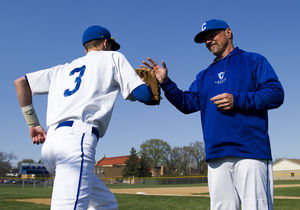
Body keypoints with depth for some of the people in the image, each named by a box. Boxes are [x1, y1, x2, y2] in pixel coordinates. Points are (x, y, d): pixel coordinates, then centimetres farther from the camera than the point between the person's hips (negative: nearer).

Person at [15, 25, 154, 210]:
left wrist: (33, 123, 23)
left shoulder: (64, 69, 29)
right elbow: (144, 95, 4)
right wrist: (148, 80, 27)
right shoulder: (112, 57, 15)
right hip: (77, 140, -7)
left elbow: (21, 82, 27)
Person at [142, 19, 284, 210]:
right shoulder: (205, 75, 26)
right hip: (216, 154, 5)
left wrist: (237, 100, -14)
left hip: (250, 151, -5)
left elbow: (276, 94, -2)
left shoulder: (253, 61, 9)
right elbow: (187, 103, 16)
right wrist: (165, 82, 4)